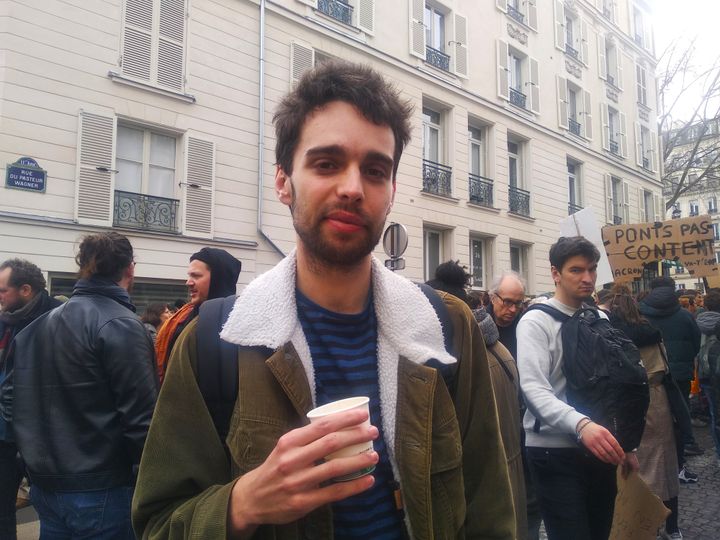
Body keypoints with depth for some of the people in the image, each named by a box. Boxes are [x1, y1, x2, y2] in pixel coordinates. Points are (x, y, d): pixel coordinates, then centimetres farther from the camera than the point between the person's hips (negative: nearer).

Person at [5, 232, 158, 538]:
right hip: (100, 490, -7)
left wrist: (35, 462, 21)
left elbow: (22, 404, 14)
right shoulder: (121, 325, -17)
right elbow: (141, 417, -21)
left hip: (46, 485, 7)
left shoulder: (39, 325, 8)